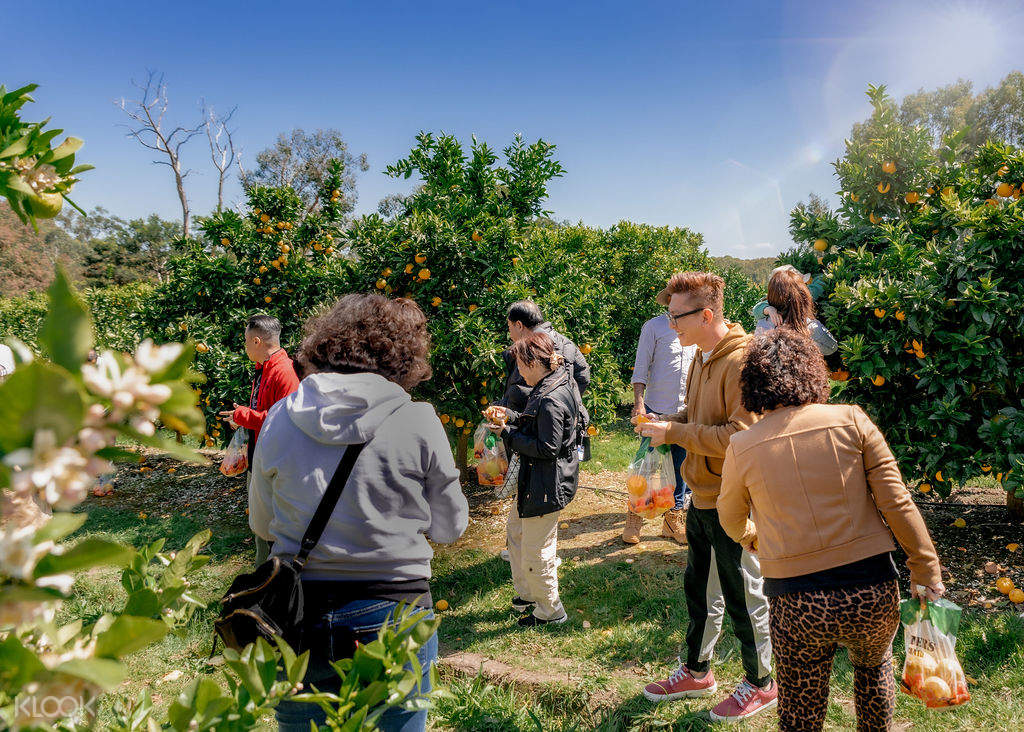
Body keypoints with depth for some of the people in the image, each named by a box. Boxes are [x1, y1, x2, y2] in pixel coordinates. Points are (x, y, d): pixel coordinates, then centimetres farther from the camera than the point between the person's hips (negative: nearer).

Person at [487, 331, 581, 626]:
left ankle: (550, 610, 24)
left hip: (547, 485, -11)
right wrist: (512, 416, 7)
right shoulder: (559, 384, 6)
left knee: (536, 549, 4)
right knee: (516, 529, 25)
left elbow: (547, 448, -26)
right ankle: (528, 593, 40)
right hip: (536, 479, 11)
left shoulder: (551, 400, -26)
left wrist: (508, 434, -19)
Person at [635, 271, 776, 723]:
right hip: (701, 497, 9)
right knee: (699, 588, 21)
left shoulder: (742, 362, -22)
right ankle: (696, 672, 39)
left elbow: (741, 437, -27)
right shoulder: (701, 356, 7)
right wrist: (668, 422, 0)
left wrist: (675, 433, -23)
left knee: (743, 597, 8)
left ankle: (761, 684, 29)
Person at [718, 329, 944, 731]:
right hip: (871, 592, 2)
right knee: (874, 666, 34)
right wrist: (927, 571, 7)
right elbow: (896, 504, -5)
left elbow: (732, 521, 13)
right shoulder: (851, 420, -5)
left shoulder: (742, 447, -3)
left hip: (795, 603, -1)